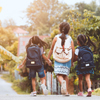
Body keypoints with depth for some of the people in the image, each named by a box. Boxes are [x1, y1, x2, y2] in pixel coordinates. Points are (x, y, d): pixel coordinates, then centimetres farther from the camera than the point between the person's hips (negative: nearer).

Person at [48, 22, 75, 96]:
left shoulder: (56, 38, 2)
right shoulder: (70, 39, 3)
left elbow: (52, 49, 6)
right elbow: (73, 51, 1)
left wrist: (48, 58, 16)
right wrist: (72, 61, 12)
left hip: (58, 60, -2)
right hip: (67, 60, 2)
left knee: (59, 74, -5)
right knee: (65, 74, 15)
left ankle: (62, 82, -39)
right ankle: (66, 91, 12)